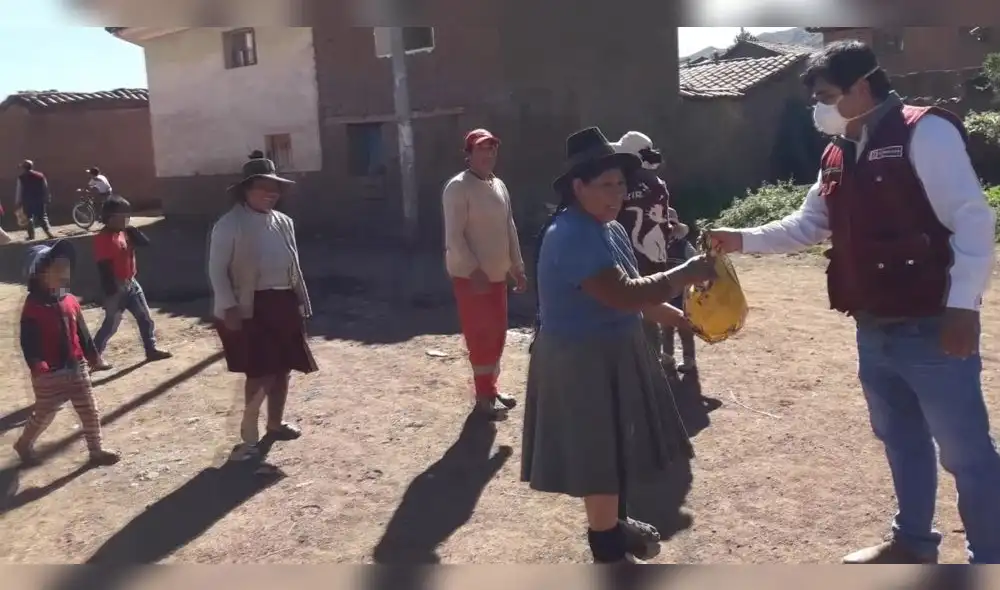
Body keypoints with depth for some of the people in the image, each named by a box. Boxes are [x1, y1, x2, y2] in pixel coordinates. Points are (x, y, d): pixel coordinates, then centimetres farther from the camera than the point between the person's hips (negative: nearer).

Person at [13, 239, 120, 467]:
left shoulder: (70, 301, 3)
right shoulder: (33, 307, -15)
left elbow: (82, 332, 11)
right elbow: (28, 341, -19)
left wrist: (93, 356, 13)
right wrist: (37, 365, -31)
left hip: (76, 368, 5)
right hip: (49, 373, -5)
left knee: (89, 410, 8)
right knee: (44, 414, 11)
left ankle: (97, 450, 19)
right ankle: (24, 444, 37)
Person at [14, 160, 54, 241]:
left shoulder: (21, 177, -6)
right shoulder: (40, 176, 2)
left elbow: (19, 191, -6)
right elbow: (45, 189, 4)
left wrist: (17, 203, -2)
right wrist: (47, 199, 12)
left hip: (27, 202, -2)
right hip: (39, 201, 2)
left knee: (29, 218, 11)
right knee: (43, 218, 8)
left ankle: (31, 235, 10)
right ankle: (49, 233, -7)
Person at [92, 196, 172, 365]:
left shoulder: (125, 232, 7)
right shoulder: (102, 238, -17)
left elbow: (145, 243, 6)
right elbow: (103, 268, -21)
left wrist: (132, 229, -7)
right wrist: (111, 291, -22)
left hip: (131, 282, 8)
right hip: (116, 287, -8)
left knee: (145, 317, 12)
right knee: (111, 324, -1)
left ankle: (151, 350, 23)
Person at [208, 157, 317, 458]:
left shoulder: (283, 222, 11)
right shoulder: (229, 224, -9)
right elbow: (217, 269, -11)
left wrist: (301, 301, 14)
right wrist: (229, 307, -17)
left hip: (284, 303, 7)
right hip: (252, 306, -7)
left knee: (283, 368, 13)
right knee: (261, 371, -7)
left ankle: (276, 424, 29)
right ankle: (249, 429, 13)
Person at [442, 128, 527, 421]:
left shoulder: (500, 186, 10)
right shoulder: (458, 187, -14)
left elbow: (510, 229, 14)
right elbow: (454, 236, -19)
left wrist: (517, 268, 13)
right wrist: (474, 270, -24)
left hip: (497, 273, 8)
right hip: (470, 275, -8)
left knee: (497, 332, 14)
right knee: (480, 334, -3)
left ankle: (491, 387, 29)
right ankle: (484, 396, 7)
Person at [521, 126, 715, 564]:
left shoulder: (610, 229, 8)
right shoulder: (573, 236, -25)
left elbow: (633, 292, 14)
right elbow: (624, 295, -32)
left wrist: (684, 318, 7)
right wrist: (687, 274, -26)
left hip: (611, 353, 10)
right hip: (582, 361, -10)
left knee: (614, 445, 22)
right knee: (598, 455, 1)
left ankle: (615, 523, 42)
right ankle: (609, 554, 16)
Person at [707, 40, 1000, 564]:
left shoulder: (924, 132, -13)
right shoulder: (837, 156, 12)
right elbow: (807, 226, 19)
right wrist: (743, 239, 8)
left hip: (930, 329, -8)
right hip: (874, 333, 8)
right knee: (900, 440, 21)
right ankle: (913, 541, 39)